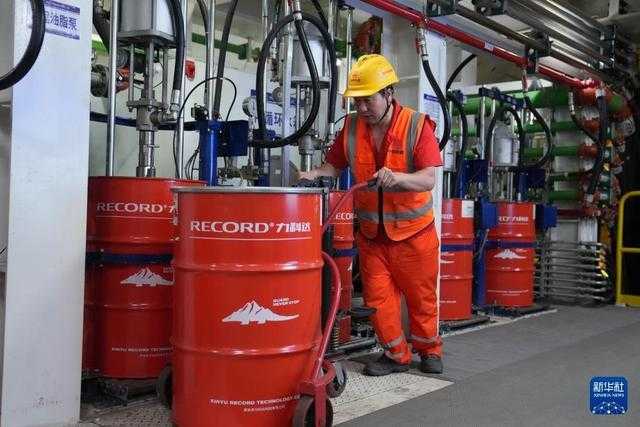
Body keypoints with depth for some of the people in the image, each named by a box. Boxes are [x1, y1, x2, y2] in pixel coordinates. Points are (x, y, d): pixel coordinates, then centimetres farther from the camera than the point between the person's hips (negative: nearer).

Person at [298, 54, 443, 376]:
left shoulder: (418, 125, -14)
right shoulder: (351, 127, -2)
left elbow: (428, 179, -20)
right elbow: (334, 166, 8)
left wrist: (397, 178, -39)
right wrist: (314, 174, -13)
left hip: (414, 231, -3)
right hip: (371, 233, 3)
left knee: (421, 296, 11)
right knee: (378, 298, 6)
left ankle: (429, 350, 35)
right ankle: (396, 355, 26)